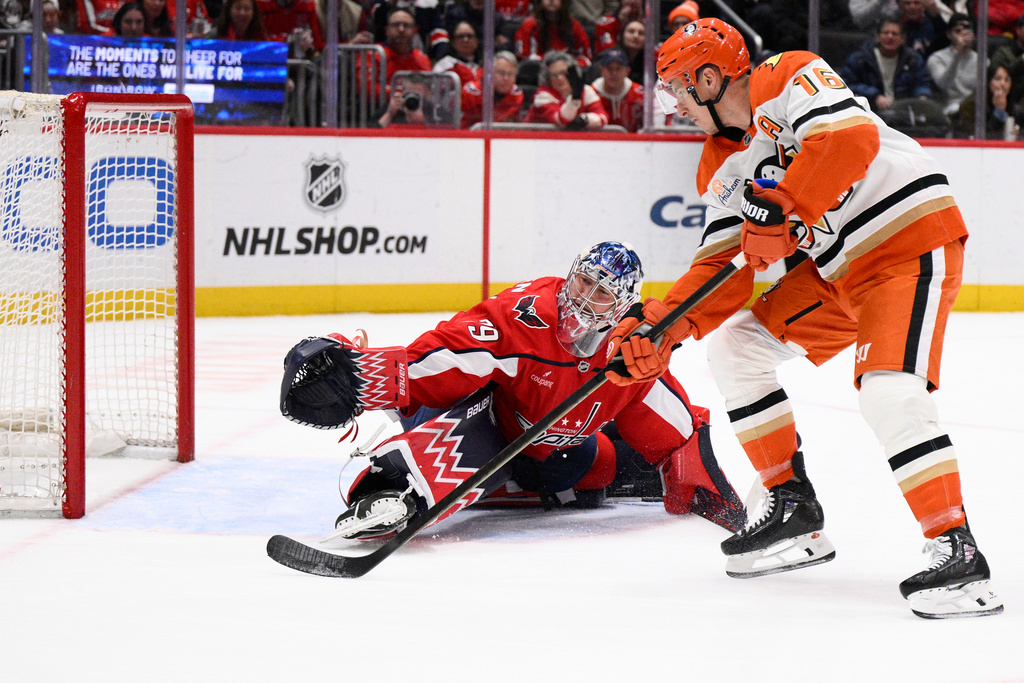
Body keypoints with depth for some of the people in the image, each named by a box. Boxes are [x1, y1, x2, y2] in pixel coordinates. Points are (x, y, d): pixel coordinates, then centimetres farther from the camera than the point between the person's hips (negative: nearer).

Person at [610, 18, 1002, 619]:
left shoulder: (787, 79, -15)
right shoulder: (722, 167, 10)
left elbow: (850, 138, -33)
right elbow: (723, 269, 6)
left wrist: (777, 211, -34)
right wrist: (661, 326, -7)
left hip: (912, 242, -10)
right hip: (836, 270, 10)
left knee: (889, 391, -26)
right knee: (735, 346, 7)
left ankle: (959, 555, -24)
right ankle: (794, 511, 13)